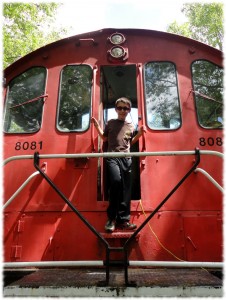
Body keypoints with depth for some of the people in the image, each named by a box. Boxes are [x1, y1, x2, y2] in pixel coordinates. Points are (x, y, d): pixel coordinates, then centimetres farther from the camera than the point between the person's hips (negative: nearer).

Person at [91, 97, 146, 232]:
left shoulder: (131, 126, 18)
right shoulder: (111, 123, 12)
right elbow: (104, 138, 19)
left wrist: (140, 134, 12)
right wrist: (97, 126, 8)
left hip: (126, 158, 4)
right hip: (112, 157, -3)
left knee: (126, 188, 0)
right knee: (116, 181, -26)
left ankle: (123, 219, 8)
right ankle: (112, 218, -14)